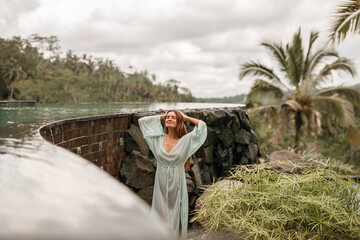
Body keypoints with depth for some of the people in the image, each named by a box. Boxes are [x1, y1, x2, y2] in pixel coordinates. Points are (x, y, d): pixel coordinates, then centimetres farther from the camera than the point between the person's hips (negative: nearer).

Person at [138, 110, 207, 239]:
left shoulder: (185, 140, -4)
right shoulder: (158, 138, 2)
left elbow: (202, 125, -11)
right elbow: (142, 120, 8)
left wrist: (185, 117, 1)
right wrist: (161, 116, 7)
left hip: (177, 184, -1)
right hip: (161, 184, 2)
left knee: (176, 218, 6)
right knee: (161, 217, 6)